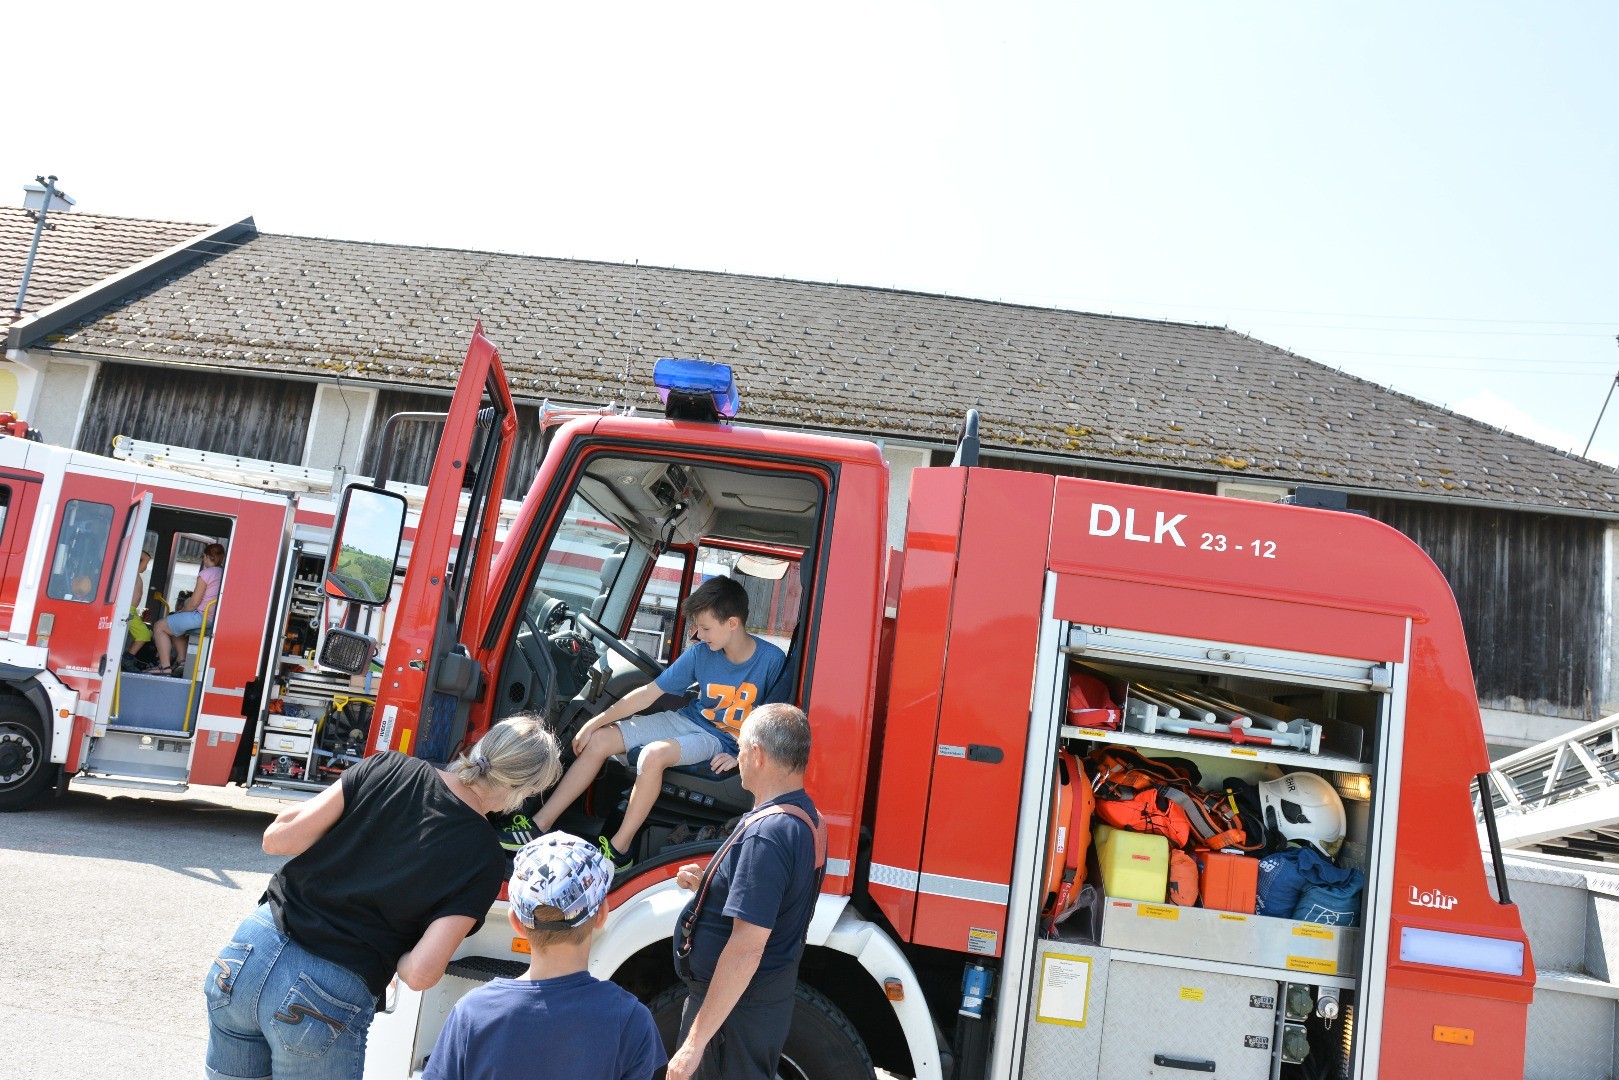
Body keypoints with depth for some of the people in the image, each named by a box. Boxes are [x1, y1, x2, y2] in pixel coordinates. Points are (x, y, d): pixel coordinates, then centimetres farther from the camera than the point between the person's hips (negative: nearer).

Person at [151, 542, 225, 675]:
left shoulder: (206, 573, -13)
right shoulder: (224, 574, 9)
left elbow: (194, 603, -13)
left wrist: (182, 611, 7)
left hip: (201, 617, -8)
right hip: (215, 618, 9)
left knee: (159, 626, 8)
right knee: (175, 625, 32)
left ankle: (165, 666, 3)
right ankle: (181, 659, 26)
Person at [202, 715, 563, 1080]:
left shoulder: (387, 768, -5)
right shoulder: (485, 860, -12)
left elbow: (277, 840, -2)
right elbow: (421, 973, -15)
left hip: (252, 949, 4)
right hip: (328, 1001, -4)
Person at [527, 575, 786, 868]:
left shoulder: (772, 660, -18)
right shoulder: (700, 654, -6)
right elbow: (648, 693, -2)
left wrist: (740, 757, -20)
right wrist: (594, 723, -4)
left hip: (720, 741, -6)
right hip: (686, 720, 6)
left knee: (655, 754, -33)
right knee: (599, 740, -7)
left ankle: (618, 850, -18)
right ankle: (540, 825, -2)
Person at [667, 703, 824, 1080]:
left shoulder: (765, 835, -27)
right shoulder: (805, 816, 5)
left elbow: (747, 947, -29)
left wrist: (695, 1041, -25)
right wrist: (705, 884, 2)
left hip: (736, 1006, -9)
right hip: (770, 994, 9)